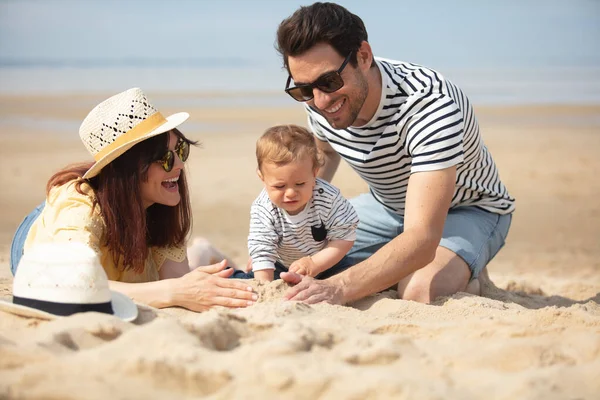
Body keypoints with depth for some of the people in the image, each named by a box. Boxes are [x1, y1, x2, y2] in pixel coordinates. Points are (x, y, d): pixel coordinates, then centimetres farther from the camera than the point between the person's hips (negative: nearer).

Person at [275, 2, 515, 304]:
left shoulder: (430, 105, -40)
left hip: (468, 210, -6)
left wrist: (339, 288, -64)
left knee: (420, 292, -36)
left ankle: (469, 280, -1)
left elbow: (422, 239, -49)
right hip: (388, 205, 7)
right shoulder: (317, 101, -18)